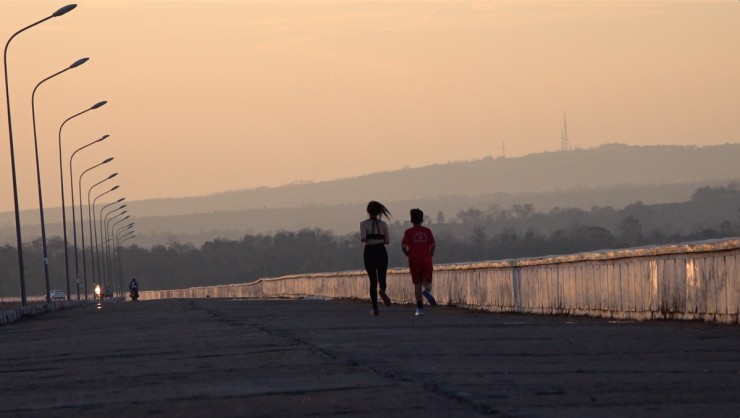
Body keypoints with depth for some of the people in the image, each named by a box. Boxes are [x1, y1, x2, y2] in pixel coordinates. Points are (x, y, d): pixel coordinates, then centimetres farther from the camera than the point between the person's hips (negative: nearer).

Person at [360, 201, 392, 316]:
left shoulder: (364, 224, -5)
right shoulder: (383, 224, 3)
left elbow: (363, 238, -20)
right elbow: (387, 240, 4)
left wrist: (362, 239, 3)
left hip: (369, 252, -1)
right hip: (381, 251, 1)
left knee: (372, 280, 7)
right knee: (381, 277, 6)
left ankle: (375, 308, 6)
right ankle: (382, 290, -32)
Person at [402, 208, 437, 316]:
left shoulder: (408, 232, 0)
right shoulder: (427, 231, 3)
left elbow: (403, 246, -10)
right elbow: (433, 245, -6)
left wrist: (408, 254, 7)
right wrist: (431, 254, 11)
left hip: (414, 261, 0)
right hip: (426, 260, 0)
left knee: (417, 285, 5)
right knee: (427, 282, 8)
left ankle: (420, 308, 1)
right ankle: (427, 291, -29)